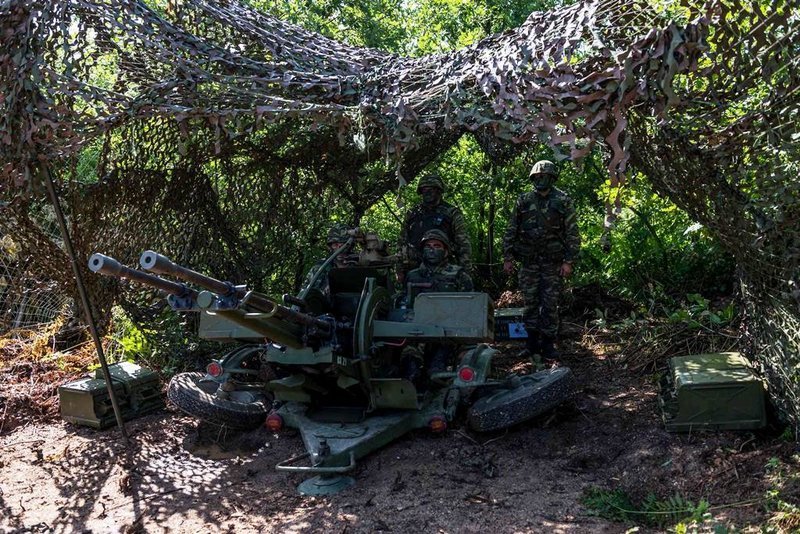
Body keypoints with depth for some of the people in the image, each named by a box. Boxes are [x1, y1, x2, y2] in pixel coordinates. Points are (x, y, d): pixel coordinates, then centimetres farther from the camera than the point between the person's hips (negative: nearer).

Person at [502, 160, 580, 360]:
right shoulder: (523, 201, 6)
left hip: (553, 263, -2)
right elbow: (511, 231, 9)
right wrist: (508, 258, 4)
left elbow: (573, 234, -1)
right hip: (528, 262, 2)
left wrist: (568, 261, -8)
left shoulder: (563, 201, 0)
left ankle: (548, 344, 9)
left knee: (550, 304, 1)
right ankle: (532, 342, 17)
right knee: (530, 302, 6)